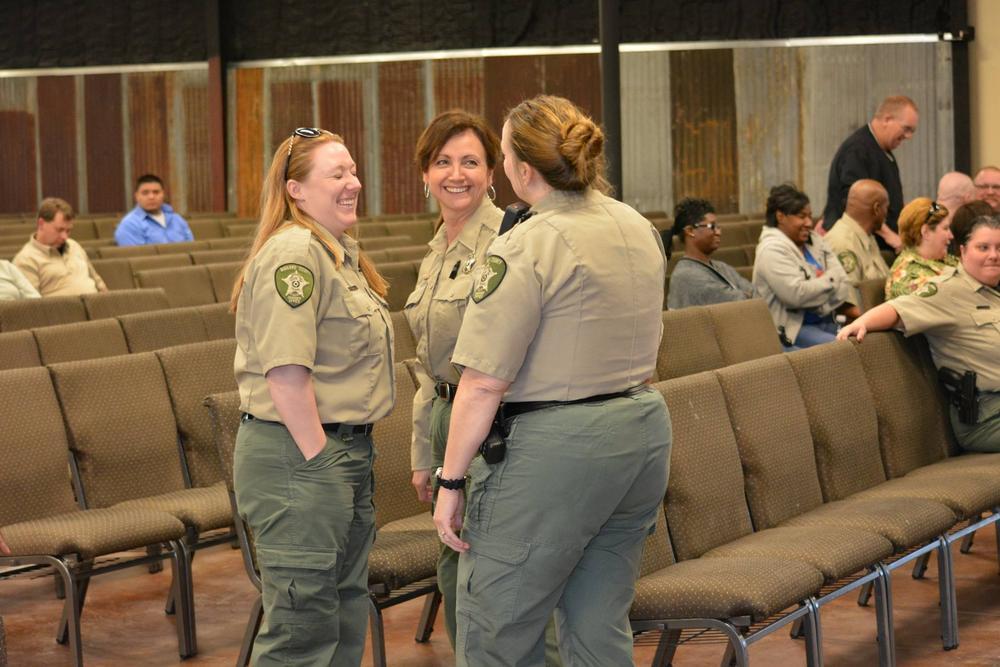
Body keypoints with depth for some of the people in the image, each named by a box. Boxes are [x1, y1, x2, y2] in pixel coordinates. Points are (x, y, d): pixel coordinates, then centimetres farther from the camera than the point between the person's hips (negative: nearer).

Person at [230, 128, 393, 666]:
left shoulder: (339, 252, 16)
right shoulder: (294, 251, -17)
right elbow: (285, 374, -23)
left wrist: (348, 460, 18)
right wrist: (318, 457, -21)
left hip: (343, 448, 10)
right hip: (299, 458, -10)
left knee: (346, 615, 17)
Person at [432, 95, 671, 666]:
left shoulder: (524, 249, -17)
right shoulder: (639, 228, 8)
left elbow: (483, 384, -18)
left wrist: (451, 482, -11)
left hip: (554, 448, -8)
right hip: (645, 433, 8)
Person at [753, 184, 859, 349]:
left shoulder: (814, 240, 14)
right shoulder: (772, 250, -11)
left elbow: (841, 277, 7)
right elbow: (796, 294, -22)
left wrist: (848, 306, -12)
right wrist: (829, 279, -7)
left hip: (828, 321, 8)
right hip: (794, 329, -8)